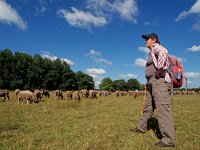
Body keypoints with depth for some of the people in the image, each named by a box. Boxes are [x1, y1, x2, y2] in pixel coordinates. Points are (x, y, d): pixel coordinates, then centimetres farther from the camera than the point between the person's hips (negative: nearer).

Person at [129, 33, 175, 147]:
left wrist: (159, 70, -23)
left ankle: (169, 139, -12)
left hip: (159, 81, -10)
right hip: (152, 82, 10)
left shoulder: (156, 47, -4)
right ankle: (141, 128, 29)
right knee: (148, 107, 16)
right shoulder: (152, 52, 25)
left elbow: (163, 52, -29)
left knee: (162, 108, -14)